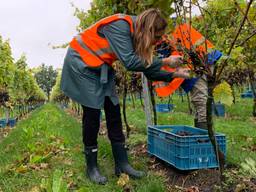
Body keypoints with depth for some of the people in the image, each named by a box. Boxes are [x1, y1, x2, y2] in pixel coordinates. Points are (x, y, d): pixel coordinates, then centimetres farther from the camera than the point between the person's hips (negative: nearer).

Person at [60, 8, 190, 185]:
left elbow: (147, 70, 3)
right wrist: (163, 61, -27)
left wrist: (173, 74, -1)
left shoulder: (136, 35, 0)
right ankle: (92, 167, 8)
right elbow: (130, 62, -34)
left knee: (114, 111, 0)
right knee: (92, 113, -8)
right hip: (81, 63, -8)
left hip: (100, 68, 8)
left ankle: (122, 164, 7)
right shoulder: (120, 25, -25)